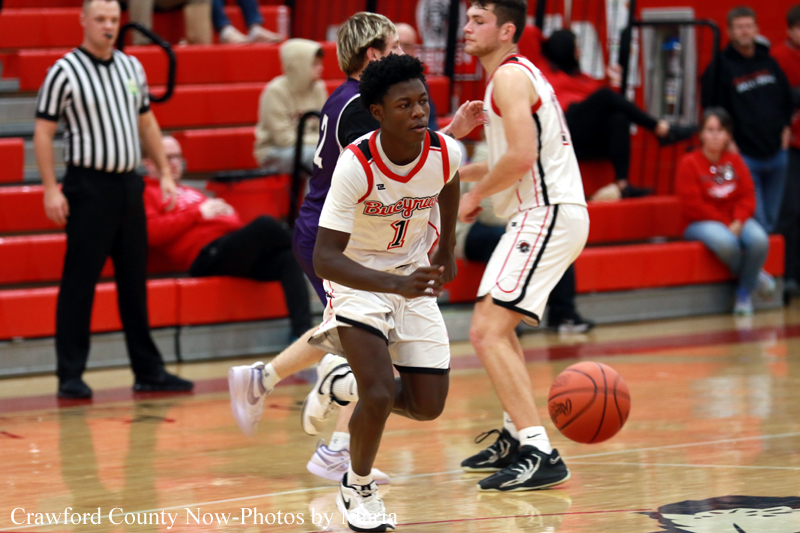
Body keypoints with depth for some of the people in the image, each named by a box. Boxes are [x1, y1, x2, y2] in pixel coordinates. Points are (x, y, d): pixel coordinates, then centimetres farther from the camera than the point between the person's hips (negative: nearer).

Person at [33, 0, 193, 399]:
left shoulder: (131, 67, 11)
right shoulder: (64, 72, -7)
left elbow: (146, 122, 20)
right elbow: (43, 132, -7)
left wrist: (165, 172, 14)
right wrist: (51, 190, -13)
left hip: (129, 184, 6)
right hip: (88, 187, -6)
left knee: (135, 282, 10)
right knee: (79, 283, -4)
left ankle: (148, 371, 16)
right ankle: (70, 376, 1)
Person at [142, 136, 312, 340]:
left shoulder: (190, 193, 36)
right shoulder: (146, 193, 12)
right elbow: (152, 232, -8)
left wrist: (227, 212, 6)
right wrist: (197, 213, -8)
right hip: (206, 254, -8)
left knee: (289, 258, -21)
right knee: (264, 225, -28)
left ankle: (301, 331, -32)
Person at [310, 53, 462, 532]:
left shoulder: (446, 152, -17)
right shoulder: (356, 165, -30)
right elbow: (324, 258, -33)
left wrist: (447, 250, 17)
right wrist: (395, 284, -45)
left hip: (414, 276, 5)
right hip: (358, 278, -5)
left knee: (429, 406, 2)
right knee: (380, 394, -22)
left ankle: (351, 386, 33)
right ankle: (357, 489, 6)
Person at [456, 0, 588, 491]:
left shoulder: (511, 76, -11)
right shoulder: (513, 76, 21)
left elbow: (522, 156, -23)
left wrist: (474, 196, -9)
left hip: (548, 215, -11)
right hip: (541, 215, 11)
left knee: (488, 331, -19)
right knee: (496, 325, 26)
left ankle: (539, 454, -26)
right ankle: (517, 437, 35)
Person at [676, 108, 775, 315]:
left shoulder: (735, 161, 9)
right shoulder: (689, 163, -4)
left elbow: (747, 196, 3)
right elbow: (693, 205, -11)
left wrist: (738, 222, -16)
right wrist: (725, 224, -14)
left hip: (736, 221, 4)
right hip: (702, 224, -4)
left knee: (759, 240, -30)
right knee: (726, 243, -38)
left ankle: (745, 292, -10)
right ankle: (756, 276, -8)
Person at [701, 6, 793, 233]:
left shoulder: (769, 62, 11)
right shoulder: (720, 68, -6)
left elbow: (786, 97, 21)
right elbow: (712, 110, -6)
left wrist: (787, 127, 9)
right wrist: (729, 142, -13)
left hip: (776, 153, 6)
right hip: (745, 156, -6)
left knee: (771, 221, 11)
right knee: (756, 221, -12)